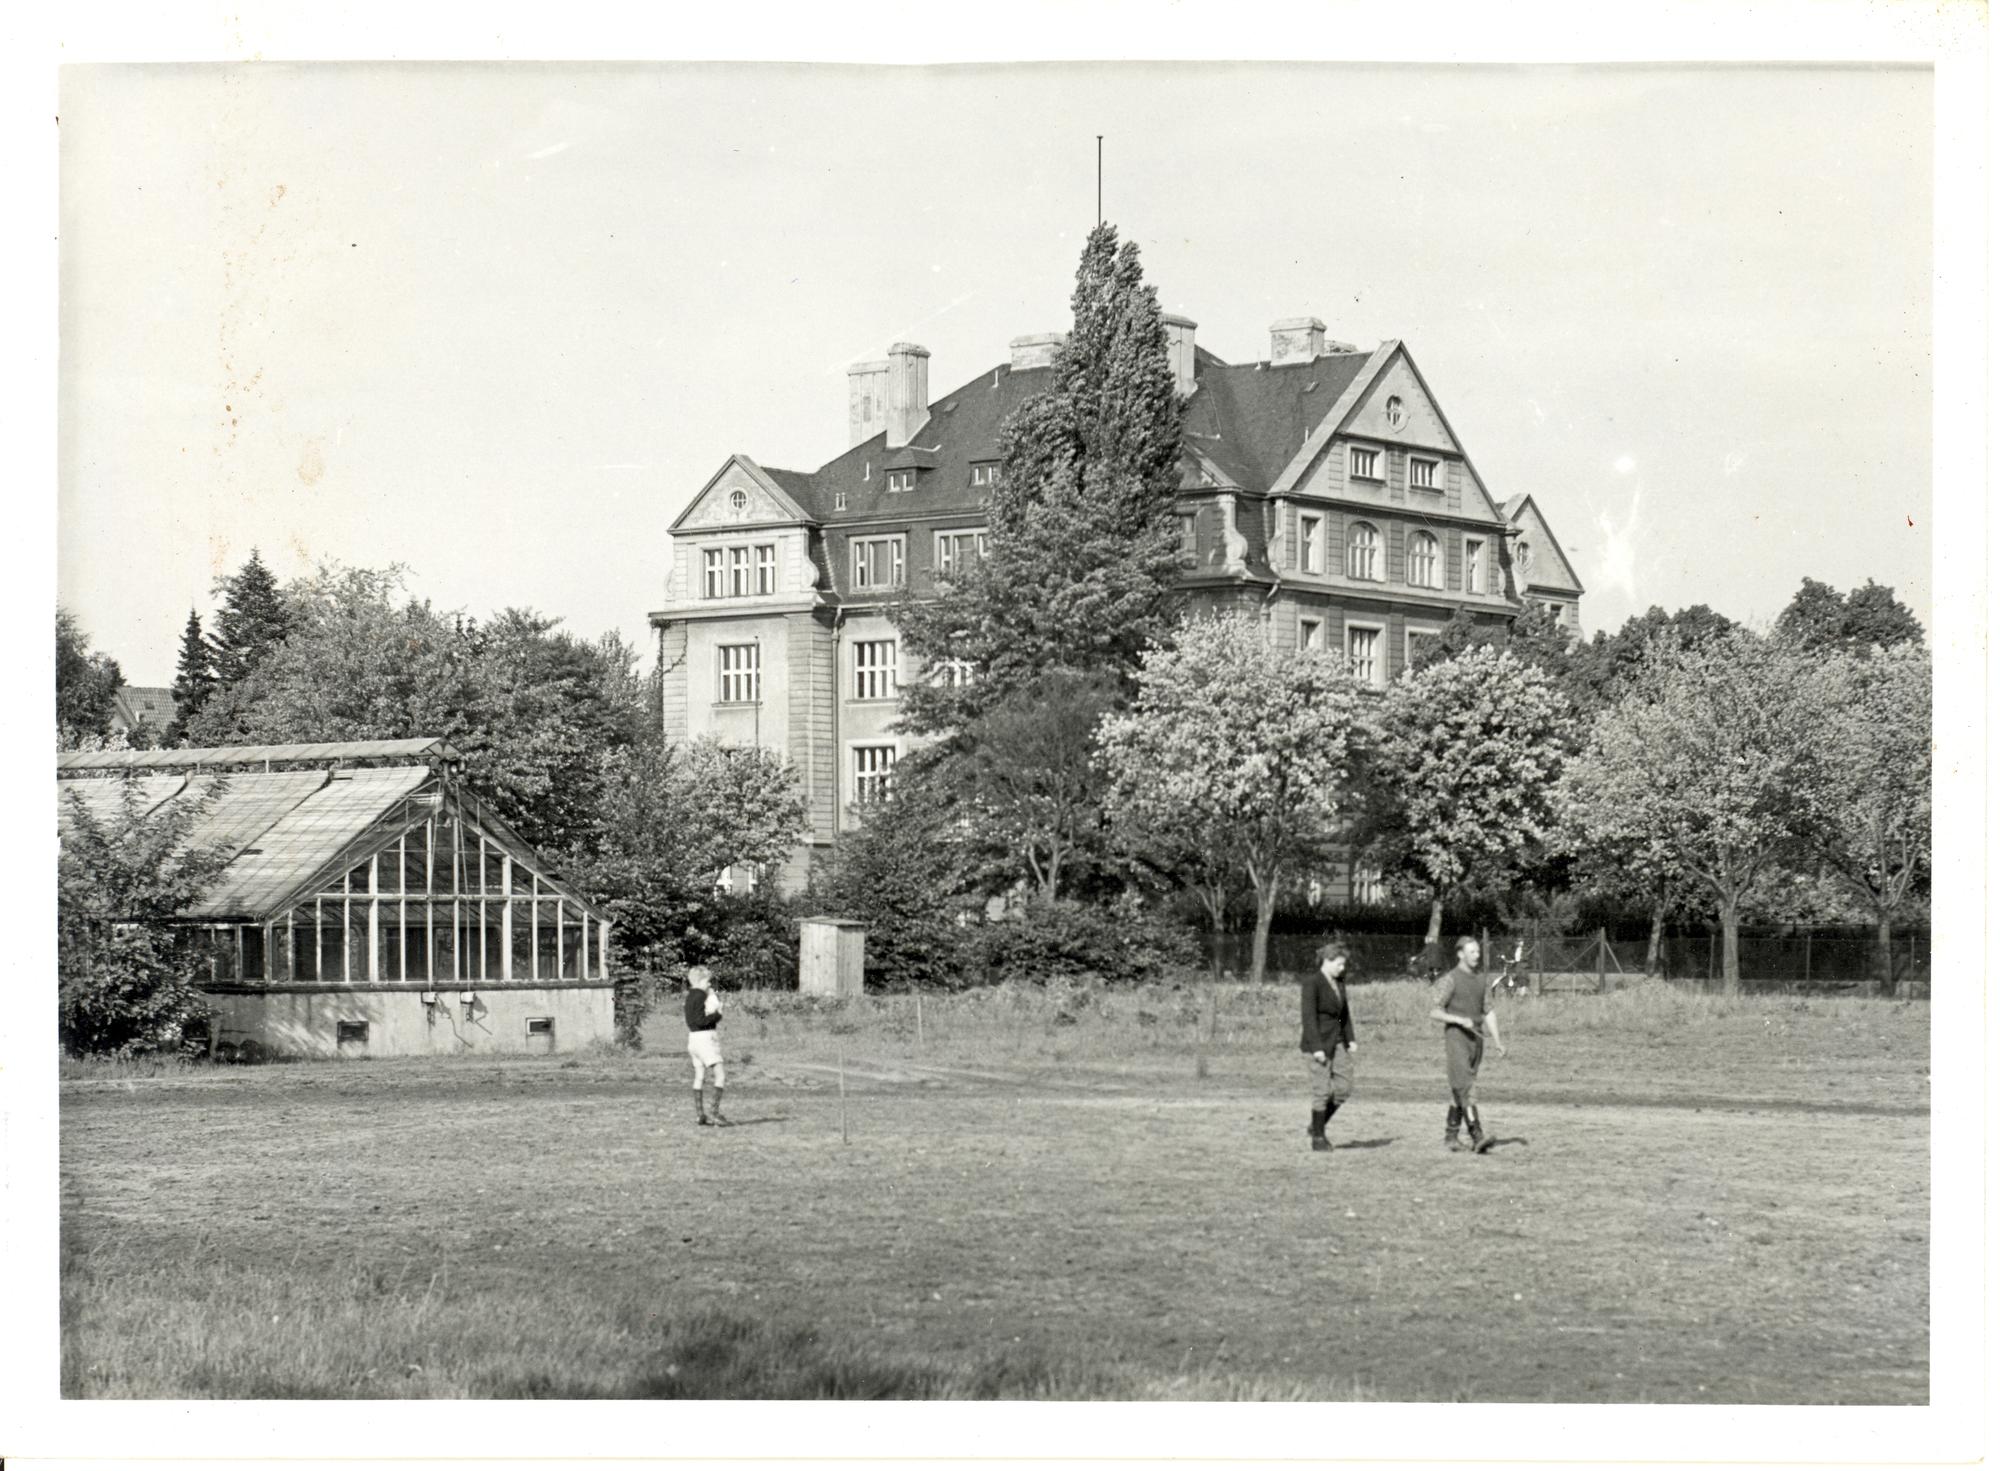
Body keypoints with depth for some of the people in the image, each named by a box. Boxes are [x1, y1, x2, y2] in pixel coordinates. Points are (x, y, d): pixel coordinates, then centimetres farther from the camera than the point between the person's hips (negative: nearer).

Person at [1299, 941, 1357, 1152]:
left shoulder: (1339, 982, 10)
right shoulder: (1311, 983, -12)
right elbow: (1308, 1017, -16)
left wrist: (1350, 1039, 10)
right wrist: (1317, 1048, -20)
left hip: (1337, 1042, 7)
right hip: (1318, 1042, -7)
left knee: (1344, 1087, 4)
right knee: (1323, 1091, -5)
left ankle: (1316, 1126, 20)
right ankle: (1318, 1138, 7)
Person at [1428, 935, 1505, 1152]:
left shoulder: (1479, 981, 16)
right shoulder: (1449, 980, -5)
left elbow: (1487, 1013, 22)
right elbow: (1435, 1013, -8)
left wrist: (1497, 1041, 14)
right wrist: (1460, 1020, -21)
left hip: (1476, 1038, 7)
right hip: (1456, 1036, -7)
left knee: (1458, 1090, 10)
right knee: (1464, 1087, -15)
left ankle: (1451, 1136, 16)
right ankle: (1477, 1136, -24)